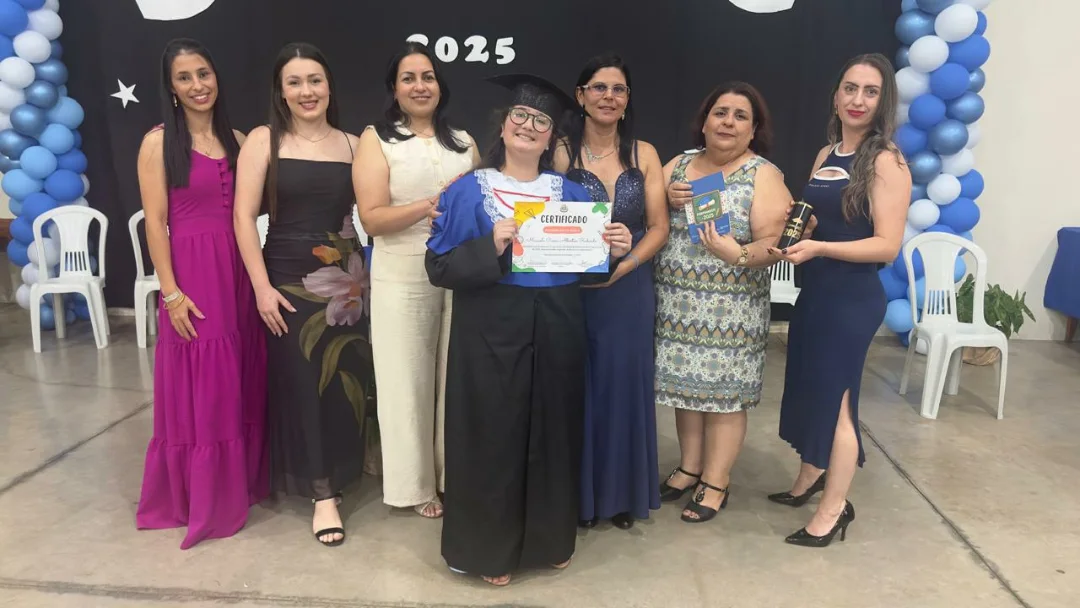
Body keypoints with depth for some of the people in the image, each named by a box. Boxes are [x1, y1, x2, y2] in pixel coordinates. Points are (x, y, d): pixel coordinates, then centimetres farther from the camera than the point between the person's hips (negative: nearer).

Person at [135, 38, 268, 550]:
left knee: (242, 383, 12)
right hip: (192, 273, -5)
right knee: (200, 388, 3)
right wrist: (171, 292, -13)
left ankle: (241, 481, 29)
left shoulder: (237, 139, 11)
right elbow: (155, 222, -8)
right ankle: (199, 496, 19)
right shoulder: (159, 142, -3)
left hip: (239, 271, 5)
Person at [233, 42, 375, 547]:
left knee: (343, 380, 7)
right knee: (300, 382, 2)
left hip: (345, 279, 2)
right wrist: (262, 286, -11)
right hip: (288, 279, -2)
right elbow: (244, 216, -6)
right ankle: (322, 492, 14)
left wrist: (366, 274, -5)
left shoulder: (353, 145, 5)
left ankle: (334, 476, 28)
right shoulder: (263, 141, -1)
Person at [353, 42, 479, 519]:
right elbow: (371, 219, -9)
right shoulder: (377, 140, 1)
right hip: (403, 280, -3)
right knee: (408, 379, 5)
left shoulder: (463, 141, 12)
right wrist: (433, 204, -19)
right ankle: (417, 484, 21)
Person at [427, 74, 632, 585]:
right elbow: (439, 266, -8)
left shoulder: (571, 193, 9)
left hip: (555, 332, 3)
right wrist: (491, 247, -22)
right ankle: (490, 548, 24)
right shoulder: (469, 190, -1)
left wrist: (615, 249, -10)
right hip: (491, 332, -3)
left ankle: (550, 539, 32)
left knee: (553, 433, 12)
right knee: (493, 437, 4)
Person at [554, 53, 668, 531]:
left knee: (625, 387, 9)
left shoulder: (644, 154, 5)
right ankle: (581, 494, 22)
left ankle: (622, 494, 26)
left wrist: (621, 267, -14)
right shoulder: (561, 153, -2)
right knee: (579, 389, 5)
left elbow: (658, 228, 1)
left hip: (629, 290, 2)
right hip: (573, 290, -2)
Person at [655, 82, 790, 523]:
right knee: (686, 385, 12)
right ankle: (690, 466, 30)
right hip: (678, 304, 4)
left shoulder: (763, 175, -5)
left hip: (729, 310, -4)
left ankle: (716, 483, 18)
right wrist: (665, 198, -12)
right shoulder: (678, 165, 9)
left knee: (723, 392, 3)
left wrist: (739, 254, -32)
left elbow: (773, 244, -12)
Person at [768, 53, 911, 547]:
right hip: (814, 290, 8)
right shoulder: (826, 155, 10)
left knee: (834, 394, 0)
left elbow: (887, 245, -18)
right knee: (807, 385, 17)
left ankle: (834, 508, 16)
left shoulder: (886, 162, -13)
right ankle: (811, 476, 38)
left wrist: (818, 248, -26)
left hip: (852, 297, -8)